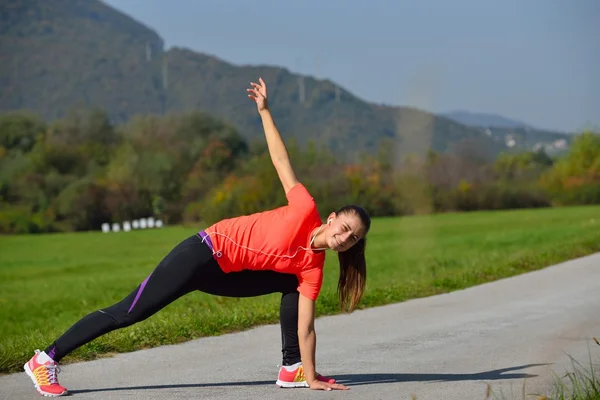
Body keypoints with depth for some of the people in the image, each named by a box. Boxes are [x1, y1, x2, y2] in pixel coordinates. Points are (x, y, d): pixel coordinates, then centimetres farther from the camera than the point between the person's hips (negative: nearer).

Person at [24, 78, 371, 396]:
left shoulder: (312, 267, -2)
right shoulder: (306, 211, -16)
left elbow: (305, 327, -2)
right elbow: (281, 160, -14)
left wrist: (311, 376, -6)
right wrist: (264, 110, -17)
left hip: (224, 274, 8)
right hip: (203, 254, -7)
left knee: (292, 286, 3)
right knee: (126, 313, -7)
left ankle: (292, 368, 5)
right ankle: (46, 360, 1)